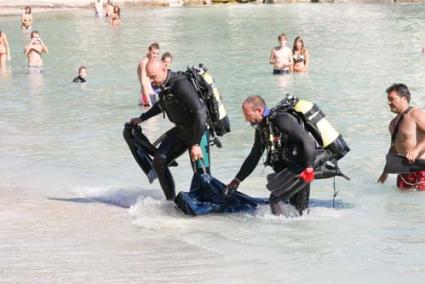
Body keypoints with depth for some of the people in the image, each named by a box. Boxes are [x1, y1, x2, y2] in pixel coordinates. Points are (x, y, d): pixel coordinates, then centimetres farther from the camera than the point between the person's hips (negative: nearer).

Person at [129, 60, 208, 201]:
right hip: (180, 130, 9)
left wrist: (196, 144, -34)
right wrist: (142, 118, 33)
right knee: (159, 161, -1)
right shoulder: (164, 84, 2)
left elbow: (200, 112, -32)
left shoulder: (180, 84, -27)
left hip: (198, 130, -9)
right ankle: (171, 200, 6)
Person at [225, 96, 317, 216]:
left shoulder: (282, 120, -21)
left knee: (276, 199, -14)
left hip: (302, 169, -9)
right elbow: (253, 158, 17)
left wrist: (309, 168, -32)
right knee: (299, 207, 15)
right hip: (289, 169, 9)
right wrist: (237, 181, 16)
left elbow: (307, 140, -27)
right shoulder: (261, 128, 8)